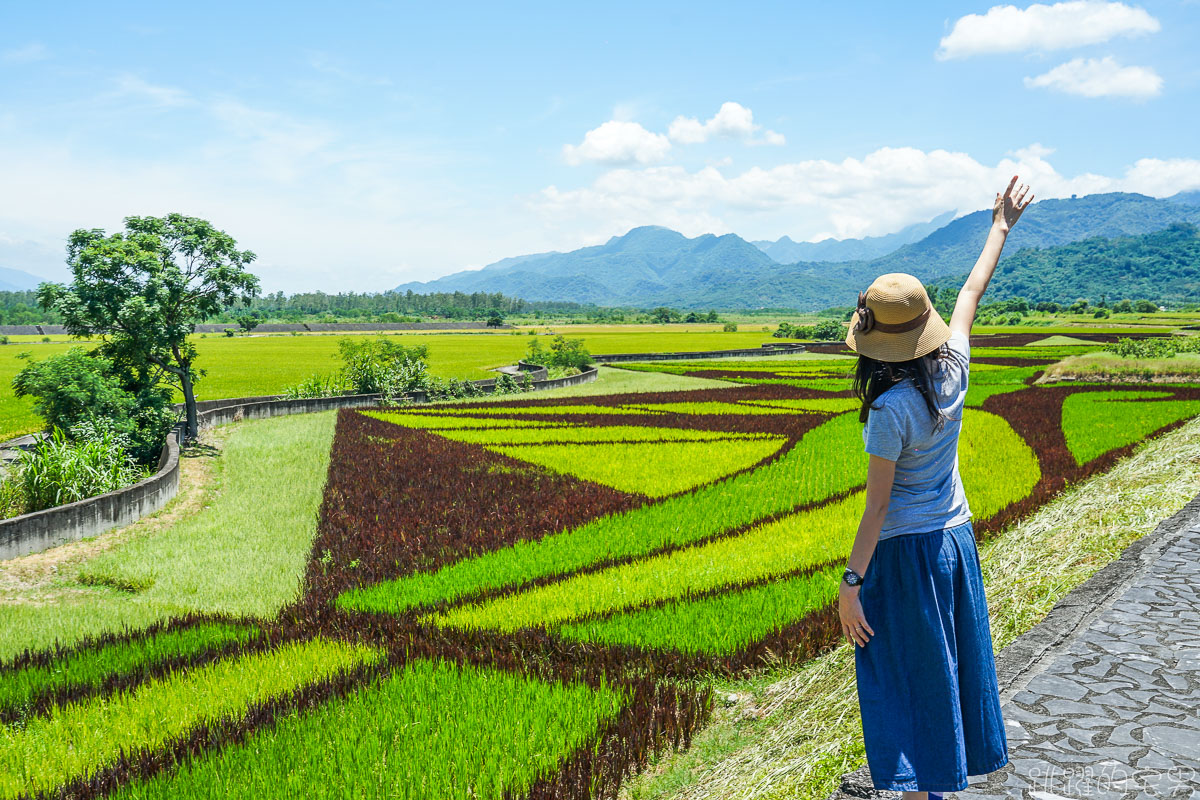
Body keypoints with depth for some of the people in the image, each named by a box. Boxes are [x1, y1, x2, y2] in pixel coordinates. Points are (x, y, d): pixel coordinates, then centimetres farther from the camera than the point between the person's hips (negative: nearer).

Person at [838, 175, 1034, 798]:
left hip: (905, 552, -7)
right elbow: (973, 291, 10)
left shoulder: (891, 409, -24)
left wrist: (850, 585, -16)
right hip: (957, 536, 7)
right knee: (954, 664, 20)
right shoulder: (952, 368, -6)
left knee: (909, 679, 5)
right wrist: (1001, 227, 26)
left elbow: (877, 506, -22)